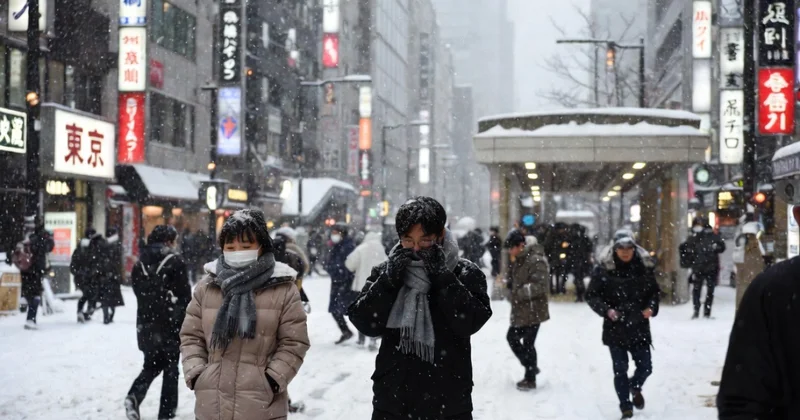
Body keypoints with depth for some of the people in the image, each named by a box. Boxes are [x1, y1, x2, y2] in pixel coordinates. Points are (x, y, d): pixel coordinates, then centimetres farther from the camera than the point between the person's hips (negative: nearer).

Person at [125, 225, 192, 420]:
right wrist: (186, 323, -1)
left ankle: (134, 396, -7)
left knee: (151, 365, 17)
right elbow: (184, 296, -10)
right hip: (170, 323, -5)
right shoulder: (175, 262, -10)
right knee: (171, 369, 6)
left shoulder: (139, 264, 7)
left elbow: (139, 293, 12)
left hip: (146, 324, 5)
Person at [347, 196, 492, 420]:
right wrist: (389, 279, -16)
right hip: (393, 401, 2)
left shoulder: (465, 274, -3)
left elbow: (470, 322, -17)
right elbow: (365, 323, -6)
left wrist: (442, 276, -19)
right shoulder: (386, 272, 4)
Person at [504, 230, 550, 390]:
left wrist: (520, 292, -26)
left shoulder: (536, 260, -18)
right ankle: (531, 367, 31)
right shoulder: (519, 260, 12)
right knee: (512, 337, 17)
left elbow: (540, 285, -25)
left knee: (528, 343, -3)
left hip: (533, 311, -10)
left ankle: (530, 380, 10)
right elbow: (513, 281, 22)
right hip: (520, 311, 10)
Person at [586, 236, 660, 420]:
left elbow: (654, 291, 12)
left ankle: (635, 387, 41)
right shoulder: (604, 269, -9)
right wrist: (607, 310, -21)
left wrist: (651, 307, -7)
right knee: (620, 370, 3)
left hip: (639, 327, 2)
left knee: (645, 367, 7)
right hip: (615, 328, -2)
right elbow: (591, 296, -6)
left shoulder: (645, 267, -1)